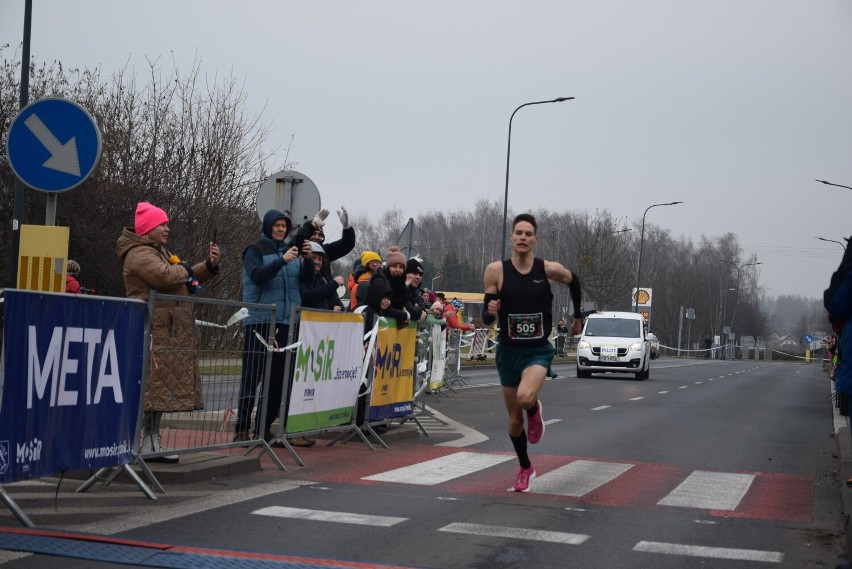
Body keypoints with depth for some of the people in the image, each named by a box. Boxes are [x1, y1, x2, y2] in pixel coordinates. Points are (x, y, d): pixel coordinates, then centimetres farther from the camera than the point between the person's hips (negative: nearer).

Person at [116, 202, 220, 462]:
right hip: (152, 332, -10)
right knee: (148, 386, -12)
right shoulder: (140, 254, -9)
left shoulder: (160, 251, 25)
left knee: (160, 388, 10)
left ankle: (151, 442, 16)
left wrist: (209, 265, 12)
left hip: (169, 332, 10)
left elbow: (185, 281, 28)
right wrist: (185, 269, -6)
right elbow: (164, 276, -26)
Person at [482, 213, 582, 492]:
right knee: (514, 419, 12)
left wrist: (577, 318, 21)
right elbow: (486, 317, -5)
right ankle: (525, 469, 38)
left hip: (538, 350, -2)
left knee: (526, 397, -32)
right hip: (508, 351, 2)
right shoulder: (496, 270, -9)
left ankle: (534, 411, 6)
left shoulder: (550, 269, -9)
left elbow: (573, 281, 14)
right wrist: (491, 311, -28)